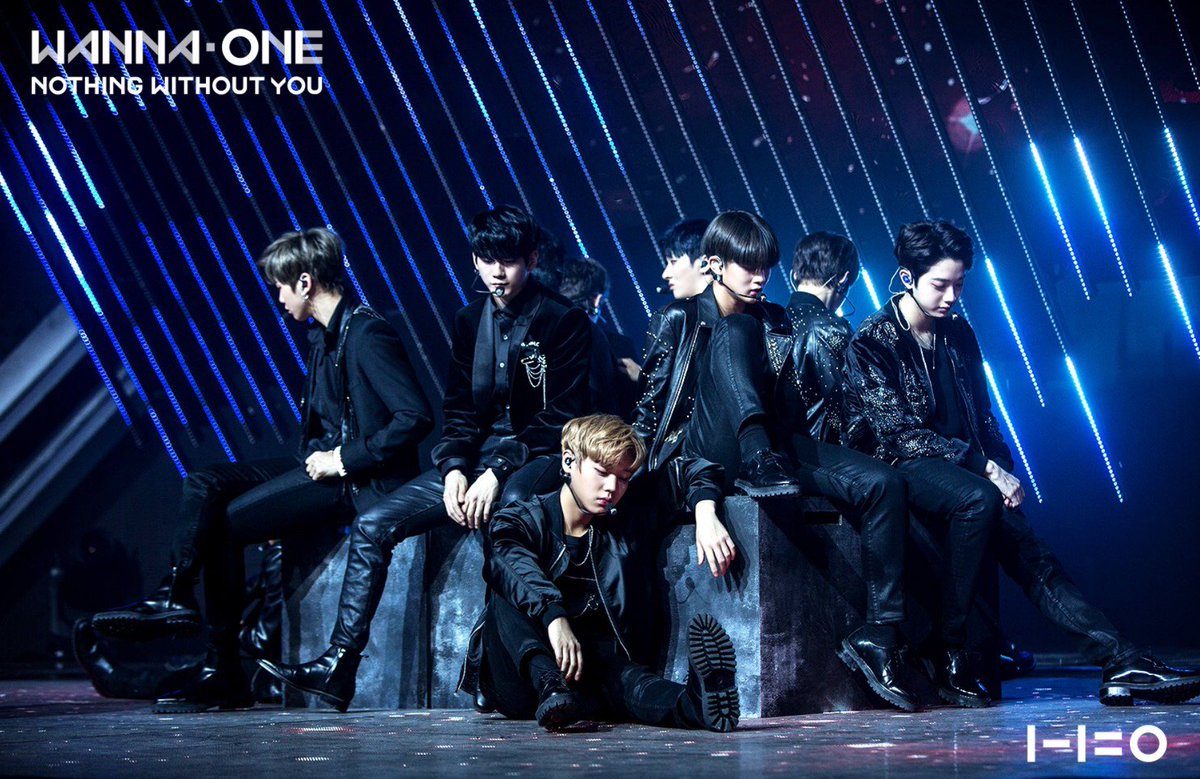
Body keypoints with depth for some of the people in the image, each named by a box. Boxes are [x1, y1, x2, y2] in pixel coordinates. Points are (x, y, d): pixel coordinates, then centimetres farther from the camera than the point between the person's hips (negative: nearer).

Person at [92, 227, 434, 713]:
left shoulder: (367, 335, -16)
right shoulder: (324, 336, 15)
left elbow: (416, 416, -24)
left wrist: (343, 459, -19)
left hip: (361, 482, -10)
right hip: (327, 467, 10)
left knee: (227, 521, -13)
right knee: (203, 486, -3)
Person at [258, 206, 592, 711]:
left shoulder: (564, 322, -5)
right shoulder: (470, 321, 14)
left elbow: (563, 419, -11)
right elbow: (458, 410, 13)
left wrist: (499, 471, -20)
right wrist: (454, 468, -7)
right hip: (476, 460, 6)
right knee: (372, 526, -10)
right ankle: (338, 666, -15)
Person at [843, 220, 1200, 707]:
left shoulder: (958, 334, 15)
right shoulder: (872, 342, -5)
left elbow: (983, 417, 19)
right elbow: (898, 431, -13)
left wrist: (1002, 471, -1)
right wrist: (985, 468, -19)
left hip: (959, 464, 5)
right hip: (900, 467, -5)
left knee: (1030, 555, -21)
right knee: (978, 498, -37)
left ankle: (1121, 663, -35)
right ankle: (947, 655, -30)